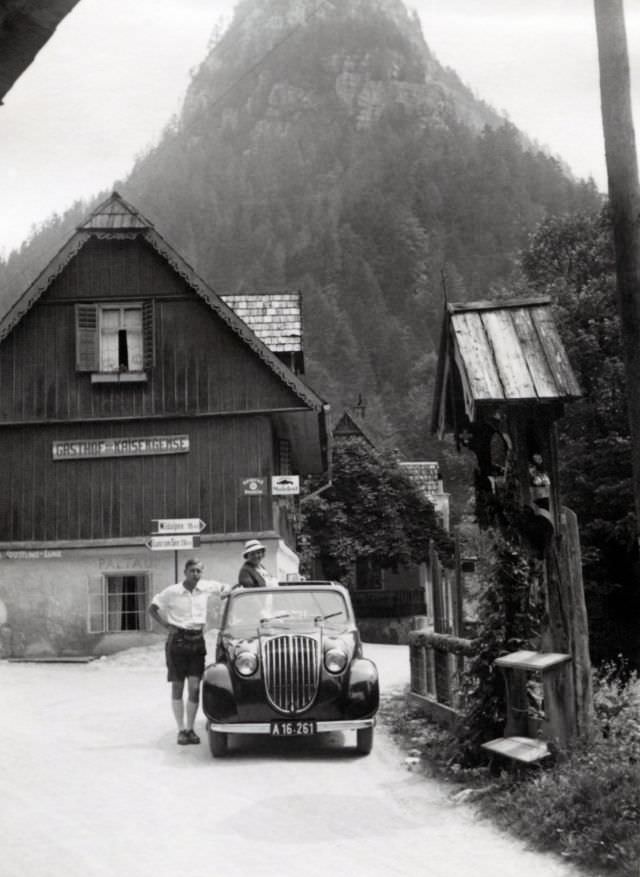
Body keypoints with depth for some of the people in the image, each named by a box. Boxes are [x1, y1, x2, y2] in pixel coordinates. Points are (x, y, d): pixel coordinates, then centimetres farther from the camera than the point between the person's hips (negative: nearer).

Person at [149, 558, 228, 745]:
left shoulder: (206, 587, 3)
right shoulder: (172, 592, -7)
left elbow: (223, 586, 23)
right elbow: (152, 608, 4)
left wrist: (225, 591, 1)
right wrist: (166, 625, -5)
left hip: (197, 640, 2)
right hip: (177, 640, -2)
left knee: (194, 687, -3)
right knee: (177, 687, 2)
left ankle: (190, 728, 6)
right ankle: (181, 730, 8)